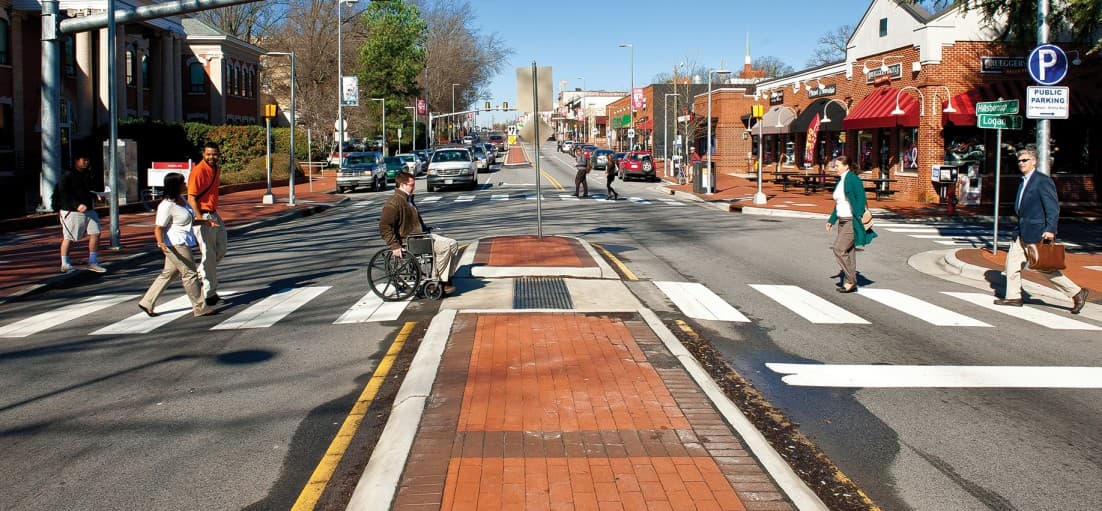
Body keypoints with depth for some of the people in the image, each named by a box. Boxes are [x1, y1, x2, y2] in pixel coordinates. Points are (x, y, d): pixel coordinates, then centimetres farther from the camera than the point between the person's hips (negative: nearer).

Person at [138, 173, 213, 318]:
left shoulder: (181, 199, 11)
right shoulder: (167, 205, -19)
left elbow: (190, 219, 26)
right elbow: (158, 228, -20)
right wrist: (160, 243, -35)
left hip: (183, 243, 10)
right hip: (176, 244, -10)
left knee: (168, 273, 14)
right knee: (190, 273, -4)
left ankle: (147, 302, 21)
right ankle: (200, 308, 3)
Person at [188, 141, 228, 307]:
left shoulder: (217, 169, 10)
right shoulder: (198, 171, -16)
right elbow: (191, 198, -18)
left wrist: (214, 216, 20)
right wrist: (201, 219, -25)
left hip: (214, 214, 9)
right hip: (202, 215, -9)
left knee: (221, 250, 14)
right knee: (208, 254, -3)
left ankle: (199, 276, 30)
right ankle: (209, 293, 6)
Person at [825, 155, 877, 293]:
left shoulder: (854, 180, -14)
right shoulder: (840, 181, 14)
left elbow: (861, 201, -18)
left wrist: (858, 223, -22)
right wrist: (831, 220, 19)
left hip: (852, 221, -9)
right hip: (843, 221, 9)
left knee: (839, 249, -14)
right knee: (848, 252, 10)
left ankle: (851, 280, -4)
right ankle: (849, 284, 15)